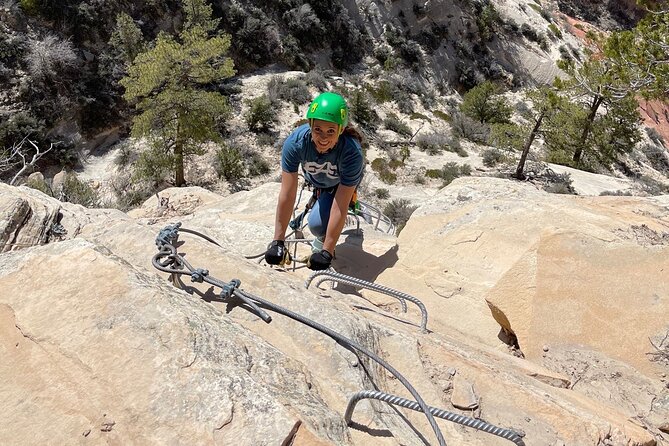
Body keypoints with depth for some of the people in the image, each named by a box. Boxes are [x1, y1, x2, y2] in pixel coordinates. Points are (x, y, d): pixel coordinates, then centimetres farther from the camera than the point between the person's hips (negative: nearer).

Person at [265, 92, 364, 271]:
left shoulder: (351, 152, -42)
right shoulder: (295, 142, -37)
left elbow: (340, 207, -39)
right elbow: (287, 195, -34)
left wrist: (326, 252, -38)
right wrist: (278, 242, -33)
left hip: (342, 182, -2)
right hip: (314, 178, 3)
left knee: (318, 224, -18)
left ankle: (321, 245, 12)